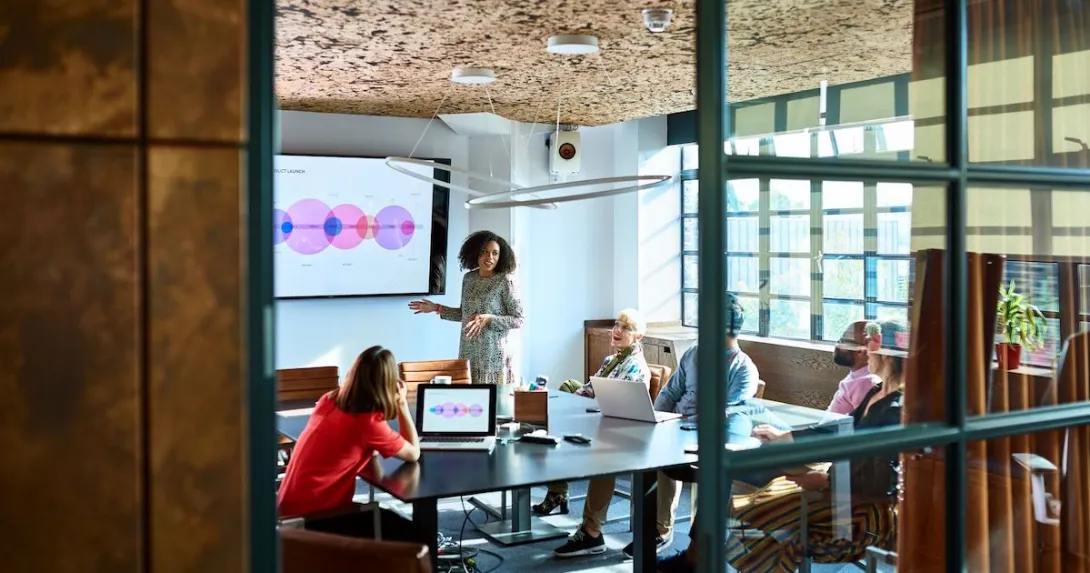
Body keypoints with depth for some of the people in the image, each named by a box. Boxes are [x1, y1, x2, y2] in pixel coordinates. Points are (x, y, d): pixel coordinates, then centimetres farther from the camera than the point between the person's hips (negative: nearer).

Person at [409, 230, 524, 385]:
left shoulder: (505, 280, -10)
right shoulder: (468, 278, 7)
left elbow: (519, 320, -11)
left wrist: (488, 319, -21)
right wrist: (437, 308, 12)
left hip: (493, 356, -5)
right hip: (468, 354, 5)